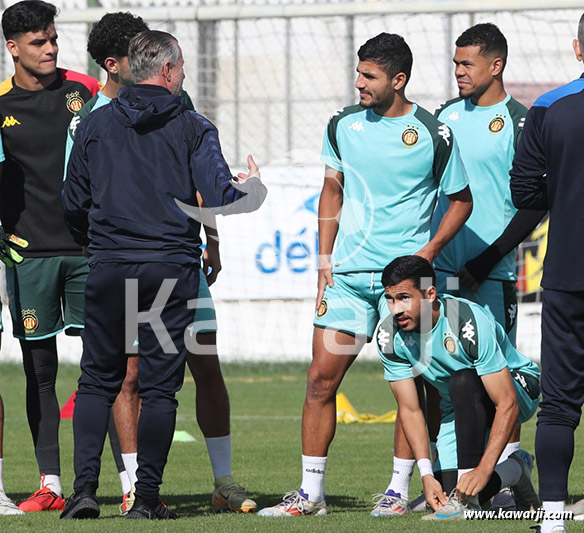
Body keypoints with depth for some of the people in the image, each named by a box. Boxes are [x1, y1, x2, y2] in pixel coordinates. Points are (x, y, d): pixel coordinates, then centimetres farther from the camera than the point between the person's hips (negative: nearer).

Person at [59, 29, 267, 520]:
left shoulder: (95, 125, 7)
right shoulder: (193, 129, -1)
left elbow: (74, 204, 11)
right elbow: (219, 197, -8)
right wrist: (252, 187, 14)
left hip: (108, 270, 2)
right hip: (171, 268, -2)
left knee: (97, 382, 9)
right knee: (159, 386, 3)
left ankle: (85, 487, -3)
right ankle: (147, 498, 1)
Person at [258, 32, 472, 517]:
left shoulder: (434, 135, -5)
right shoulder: (344, 126, 6)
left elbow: (461, 199, 7)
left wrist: (431, 248, -7)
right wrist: (324, 262, 9)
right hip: (347, 274, 3)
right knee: (321, 378, -3)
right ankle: (311, 492, 2)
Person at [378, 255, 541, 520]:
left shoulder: (470, 322, -34)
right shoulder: (389, 336, -18)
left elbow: (507, 405, -33)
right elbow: (410, 410, -11)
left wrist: (482, 471, -39)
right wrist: (426, 475, -23)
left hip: (518, 387, -6)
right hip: (459, 407, 6)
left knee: (463, 381, -38)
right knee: (442, 492, -12)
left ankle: (467, 500, -30)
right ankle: (515, 469, 17)